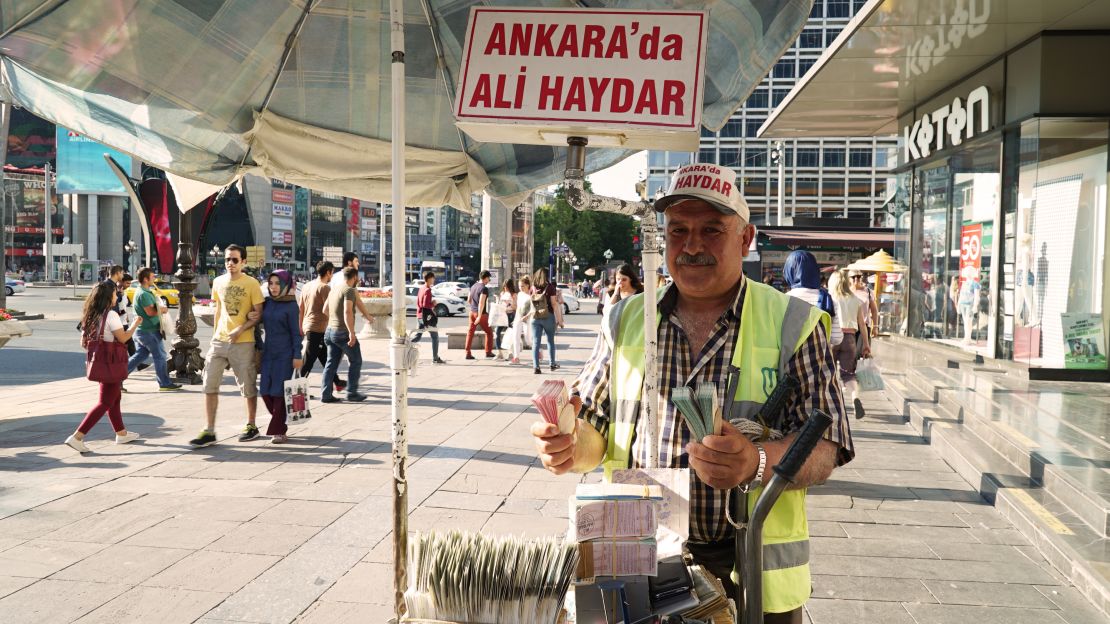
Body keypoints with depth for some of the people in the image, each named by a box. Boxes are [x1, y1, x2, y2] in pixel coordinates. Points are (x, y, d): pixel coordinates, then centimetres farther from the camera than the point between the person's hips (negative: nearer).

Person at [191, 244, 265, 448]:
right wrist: (214, 335, 16)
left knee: (248, 386, 7)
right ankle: (208, 432, 3)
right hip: (219, 340, 4)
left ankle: (251, 426, 24)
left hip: (243, 342, -4)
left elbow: (259, 314, -7)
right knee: (210, 385, -1)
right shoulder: (218, 282, 9)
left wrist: (240, 330, -18)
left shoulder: (251, 283, -6)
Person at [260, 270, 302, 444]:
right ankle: (279, 425, 21)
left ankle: (278, 431, 4)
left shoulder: (291, 305, -6)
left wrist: (297, 355, -10)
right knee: (265, 391, 4)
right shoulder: (267, 303, 8)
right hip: (268, 352, 6)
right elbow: (261, 323, 19)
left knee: (279, 391, -4)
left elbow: (295, 332, -6)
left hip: (285, 354, -6)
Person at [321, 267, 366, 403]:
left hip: (330, 330, 8)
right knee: (355, 361, 4)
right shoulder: (349, 290, -12)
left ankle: (326, 394, 6)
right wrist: (352, 333, -27)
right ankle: (352, 393, 4)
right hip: (343, 332, -8)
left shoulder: (334, 290, 15)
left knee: (332, 363, 9)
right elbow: (347, 312, -24)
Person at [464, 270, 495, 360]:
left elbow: (468, 300, 17)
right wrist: (479, 316, -25)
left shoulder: (473, 286, 8)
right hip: (481, 313, -7)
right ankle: (488, 352, 13)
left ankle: (468, 353, 4)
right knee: (489, 332, 9)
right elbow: (481, 303, -23)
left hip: (472, 312, 7)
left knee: (470, 332, 7)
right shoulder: (484, 289, -16)